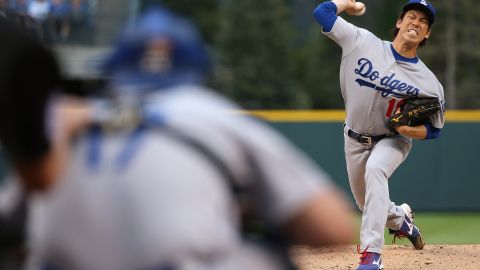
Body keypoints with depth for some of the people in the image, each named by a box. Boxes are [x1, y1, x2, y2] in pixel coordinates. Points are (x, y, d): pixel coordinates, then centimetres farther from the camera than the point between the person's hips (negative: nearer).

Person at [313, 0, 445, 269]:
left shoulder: (429, 83, -17)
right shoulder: (362, 42, -15)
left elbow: (435, 129, -7)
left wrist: (411, 129, -27)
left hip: (393, 140, -3)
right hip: (355, 139, 3)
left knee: (375, 169, -36)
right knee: (368, 203, 14)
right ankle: (400, 218, 53)